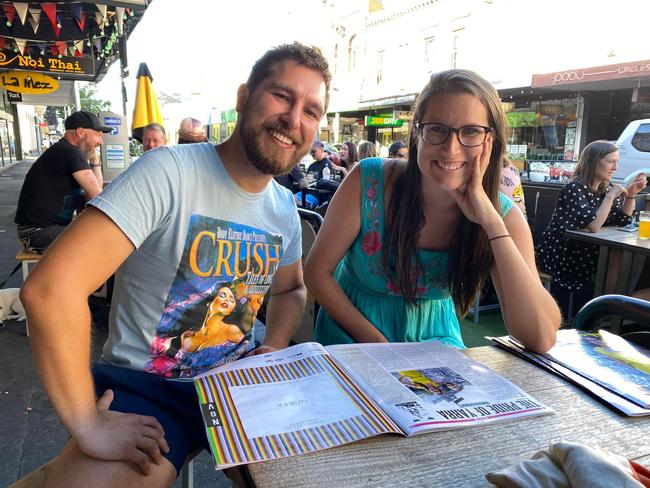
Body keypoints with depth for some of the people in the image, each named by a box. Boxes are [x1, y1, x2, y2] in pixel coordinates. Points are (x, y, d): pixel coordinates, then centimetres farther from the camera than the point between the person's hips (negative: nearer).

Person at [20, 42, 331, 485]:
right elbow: (51, 287, -27)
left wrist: (274, 349, 0)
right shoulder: (169, 172, -19)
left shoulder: (285, 208, 2)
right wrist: (90, 427, -22)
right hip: (144, 385, -5)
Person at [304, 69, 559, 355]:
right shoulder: (369, 181, -20)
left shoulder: (503, 216, -14)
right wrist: (376, 342, -17)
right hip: (353, 333, -2)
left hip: (433, 337, 3)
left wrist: (492, 223, -29)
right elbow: (317, 271, -11)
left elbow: (542, 338, -22)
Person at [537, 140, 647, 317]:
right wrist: (611, 196, -24)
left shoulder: (605, 188, 4)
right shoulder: (574, 188, -20)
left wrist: (631, 194, -5)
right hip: (560, 256, -7)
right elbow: (593, 225, -30)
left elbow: (623, 221, 8)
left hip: (584, 254, 8)